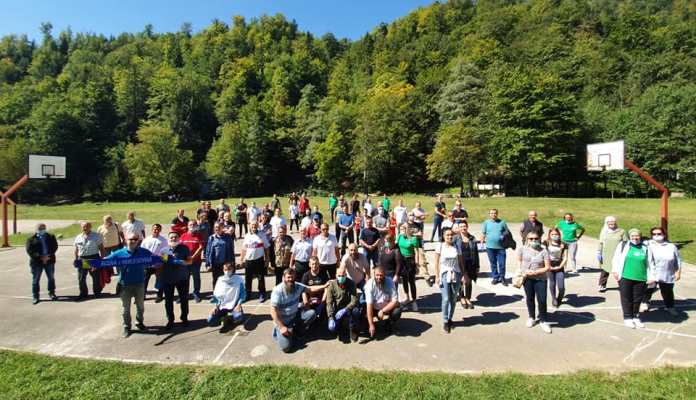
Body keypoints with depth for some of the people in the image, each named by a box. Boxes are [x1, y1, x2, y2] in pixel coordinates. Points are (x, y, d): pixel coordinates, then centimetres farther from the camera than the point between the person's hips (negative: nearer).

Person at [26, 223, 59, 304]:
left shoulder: (51, 237, 7)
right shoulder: (31, 238, 0)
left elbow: (55, 246, 1)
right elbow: (29, 250, -8)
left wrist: (49, 256, -14)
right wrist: (40, 257, -18)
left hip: (49, 260, 2)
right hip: (36, 261, -2)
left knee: (51, 278, 10)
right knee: (35, 279, 3)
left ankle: (52, 293, 25)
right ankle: (35, 296, 14)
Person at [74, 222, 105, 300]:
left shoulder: (96, 236, 1)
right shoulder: (78, 238, 10)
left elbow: (101, 248, 1)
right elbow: (76, 250, 16)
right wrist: (76, 259, 10)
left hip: (94, 258, -3)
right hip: (81, 259, 3)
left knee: (96, 276, 4)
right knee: (81, 278, 6)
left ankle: (97, 292, 20)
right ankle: (83, 293, 22)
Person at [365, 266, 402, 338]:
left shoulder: (390, 282, -22)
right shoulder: (369, 284, -25)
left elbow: (395, 301, -21)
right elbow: (369, 305, -28)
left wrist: (383, 311, -31)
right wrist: (371, 325, -31)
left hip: (387, 307, 0)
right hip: (374, 308, 0)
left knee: (397, 311, -28)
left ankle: (388, 325, 6)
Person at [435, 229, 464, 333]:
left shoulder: (457, 247, 5)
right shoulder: (440, 246, -2)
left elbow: (460, 262, 9)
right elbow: (436, 262, -3)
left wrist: (464, 274, 3)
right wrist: (437, 276, -7)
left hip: (456, 274, 3)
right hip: (444, 274, -3)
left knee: (453, 299, 8)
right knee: (446, 299, -7)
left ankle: (450, 318, 25)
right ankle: (445, 321, 6)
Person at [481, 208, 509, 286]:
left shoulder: (502, 222, 6)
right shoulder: (486, 223, 5)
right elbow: (483, 234, 6)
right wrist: (482, 242, -1)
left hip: (501, 247, 0)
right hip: (490, 247, 0)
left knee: (502, 264, 1)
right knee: (493, 264, 9)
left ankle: (502, 278, 19)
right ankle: (495, 277, 23)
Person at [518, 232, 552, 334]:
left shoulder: (543, 251, -9)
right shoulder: (523, 249, -3)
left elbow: (548, 267, -10)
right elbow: (519, 261, 8)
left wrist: (535, 272, -19)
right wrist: (522, 270, -7)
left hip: (540, 279, -2)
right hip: (527, 278, 2)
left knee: (542, 300, -2)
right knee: (529, 299, 14)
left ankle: (543, 321, 18)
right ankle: (531, 317, 34)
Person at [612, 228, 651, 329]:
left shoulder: (646, 248, 7)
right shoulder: (623, 245, 1)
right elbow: (616, 258, 2)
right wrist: (615, 271, -6)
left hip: (640, 279, 2)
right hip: (625, 277, -2)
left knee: (637, 300, 11)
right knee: (626, 299, 4)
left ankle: (636, 317, 28)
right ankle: (628, 318, 15)